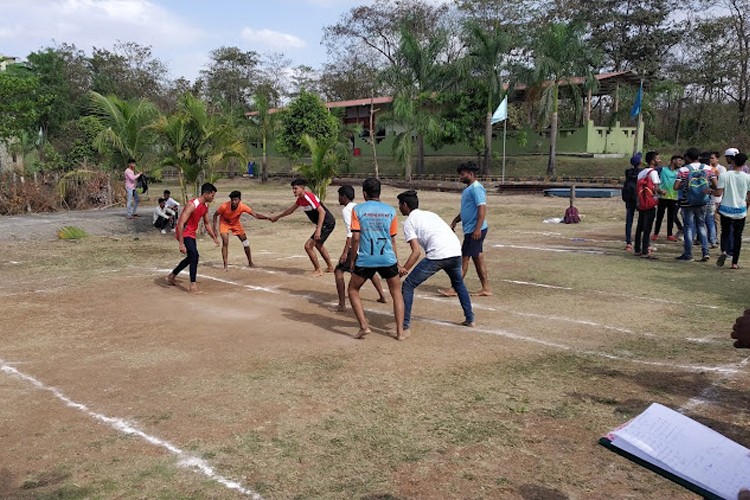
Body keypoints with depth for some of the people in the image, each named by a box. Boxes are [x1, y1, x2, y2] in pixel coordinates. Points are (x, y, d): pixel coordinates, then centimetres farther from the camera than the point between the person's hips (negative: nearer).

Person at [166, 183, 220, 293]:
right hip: (184, 233, -10)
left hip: (191, 234, 10)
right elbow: (180, 224, -28)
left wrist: (214, 238, 14)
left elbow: (206, 223, 18)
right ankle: (193, 286, -20)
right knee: (194, 255, -22)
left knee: (191, 257, 19)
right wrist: (181, 244, -31)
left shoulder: (205, 206, 3)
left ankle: (171, 276, 37)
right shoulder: (192, 205, -24)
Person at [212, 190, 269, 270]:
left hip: (236, 223, 3)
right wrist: (215, 228, -20)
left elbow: (256, 215, -34)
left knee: (245, 241, 3)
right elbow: (215, 215, -15)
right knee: (225, 242, -19)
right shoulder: (224, 206, -34)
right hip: (224, 223, -3)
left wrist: (268, 218, -47)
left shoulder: (242, 207, -31)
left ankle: (250, 262, 20)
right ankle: (225, 266, -10)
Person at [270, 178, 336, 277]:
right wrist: (277, 217, 36)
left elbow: (322, 211, -28)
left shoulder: (308, 197, -20)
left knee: (308, 246, -10)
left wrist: (318, 230, -33)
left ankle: (318, 270, 2)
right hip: (326, 223, 10)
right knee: (318, 244, 29)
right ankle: (330, 267, 40)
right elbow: (291, 210, 26)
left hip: (327, 223, -10)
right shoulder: (300, 199, 9)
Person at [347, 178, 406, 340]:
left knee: (353, 290, 18)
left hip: (365, 259, -2)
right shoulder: (390, 211, 7)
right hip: (388, 259, 2)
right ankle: (400, 331, 8)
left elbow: (355, 237, -5)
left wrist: (352, 260, 5)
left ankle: (364, 326, 5)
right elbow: (392, 239, 9)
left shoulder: (357, 210, 1)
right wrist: (396, 261, 19)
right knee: (396, 293, 16)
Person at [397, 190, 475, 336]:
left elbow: (417, 251, -6)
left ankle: (404, 325, 0)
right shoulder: (430, 214, 28)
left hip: (437, 255, -7)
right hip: (456, 252, 7)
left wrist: (404, 269, -10)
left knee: (408, 285, 5)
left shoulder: (409, 222, 7)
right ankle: (470, 319, 38)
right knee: (458, 283, 34)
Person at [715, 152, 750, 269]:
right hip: (741, 211, 1)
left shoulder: (724, 175, -10)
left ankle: (724, 251, -13)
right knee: (737, 236, 10)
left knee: (725, 233, 15)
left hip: (726, 209, 0)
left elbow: (718, 194, -12)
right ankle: (735, 262, 10)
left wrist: (712, 190, 9)